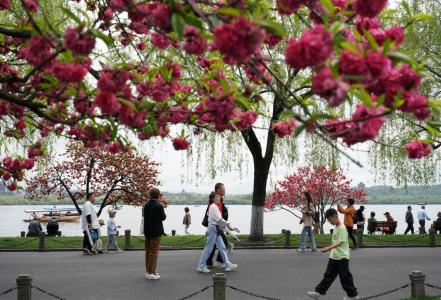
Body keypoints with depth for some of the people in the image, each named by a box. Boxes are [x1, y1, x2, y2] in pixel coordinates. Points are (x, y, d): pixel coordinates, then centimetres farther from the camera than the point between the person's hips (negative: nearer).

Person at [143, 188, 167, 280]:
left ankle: (148, 271, 24)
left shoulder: (146, 205, 3)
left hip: (147, 232, 8)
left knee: (148, 251, 16)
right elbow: (163, 217, -8)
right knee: (154, 252, -1)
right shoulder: (159, 207, -19)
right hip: (155, 232, -7)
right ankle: (150, 273, 1)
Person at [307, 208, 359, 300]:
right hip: (334, 257, 9)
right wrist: (329, 249, 19)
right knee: (328, 275, 6)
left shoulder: (342, 228, -16)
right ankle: (319, 292, 5)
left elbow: (340, 242, -24)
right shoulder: (335, 227, 12)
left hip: (342, 257, -9)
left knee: (345, 277, 2)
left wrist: (329, 248, -31)